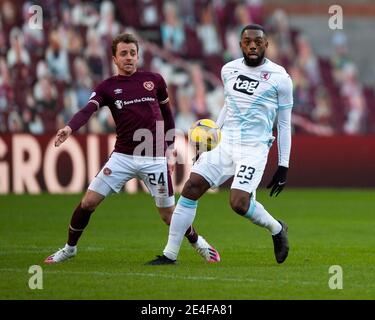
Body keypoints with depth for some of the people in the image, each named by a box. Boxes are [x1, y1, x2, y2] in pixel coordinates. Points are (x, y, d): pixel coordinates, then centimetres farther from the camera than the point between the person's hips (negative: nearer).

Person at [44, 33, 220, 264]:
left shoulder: (154, 80, 5)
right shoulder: (107, 87, 2)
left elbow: (167, 113, 16)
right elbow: (88, 110, -15)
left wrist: (170, 148, 13)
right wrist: (69, 128, -35)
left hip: (154, 159, -1)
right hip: (123, 156, 1)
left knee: (169, 215, 1)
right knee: (88, 202, -6)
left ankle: (198, 242, 29)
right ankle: (70, 248, 15)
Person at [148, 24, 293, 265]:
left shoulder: (279, 78, -6)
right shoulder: (229, 70, 9)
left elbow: (284, 124, -1)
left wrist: (283, 166, -2)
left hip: (254, 148, -5)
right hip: (225, 143, 5)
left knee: (239, 203, -21)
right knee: (191, 188, -5)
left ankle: (277, 229, 10)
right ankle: (170, 254, 2)